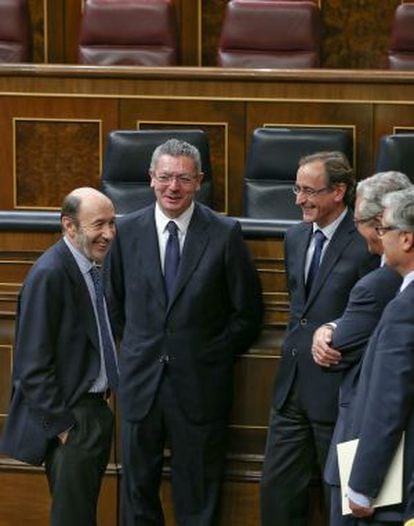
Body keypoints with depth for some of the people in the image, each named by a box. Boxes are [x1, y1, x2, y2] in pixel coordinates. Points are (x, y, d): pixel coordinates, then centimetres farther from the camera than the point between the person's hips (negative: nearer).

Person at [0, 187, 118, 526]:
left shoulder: (91, 265, 8)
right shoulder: (49, 274, -19)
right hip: (70, 418, -9)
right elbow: (33, 363, -19)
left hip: (95, 410, 9)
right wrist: (61, 426, -17)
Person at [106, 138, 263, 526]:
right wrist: (137, 348, 8)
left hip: (199, 382, -2)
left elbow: (248, 312, 0)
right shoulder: (128, 231, 1)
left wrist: (214, 355, -2)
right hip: (140, 378, 2)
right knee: (137, 484, 12)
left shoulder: (225, 234, -6)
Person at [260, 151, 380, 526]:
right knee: (277, 489, 10)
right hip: (293, 387, 7)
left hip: (337, 392, -7)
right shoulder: (296, 238, 10)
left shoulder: (365, 245, -15)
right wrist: (297, 344, 15)